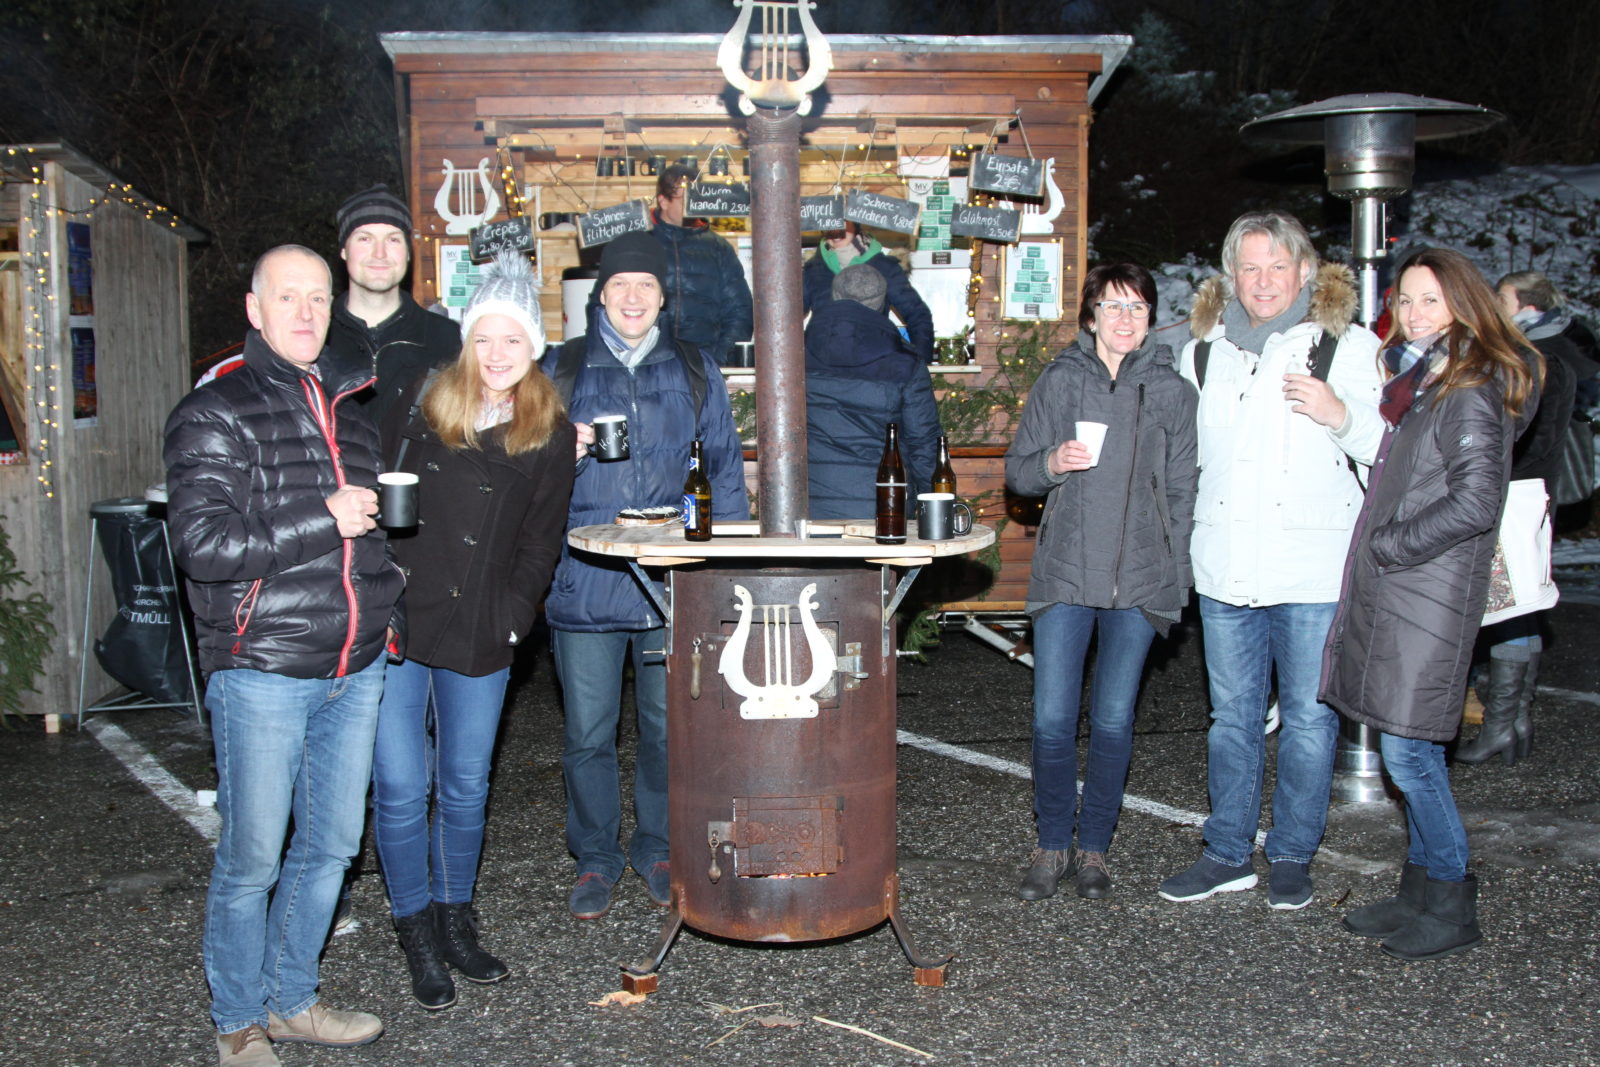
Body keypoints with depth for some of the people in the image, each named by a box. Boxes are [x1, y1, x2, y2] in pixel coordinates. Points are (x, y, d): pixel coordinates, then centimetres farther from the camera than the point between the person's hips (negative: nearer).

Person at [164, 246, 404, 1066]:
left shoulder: (352, 411, 15)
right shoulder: (213, 413, -5)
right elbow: (201, 545, -16)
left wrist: (386, 610, 18)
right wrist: (324, 522, -14)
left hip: (356, 668, 6)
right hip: (262, 668, -6)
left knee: (330, 845, 13)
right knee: (252, 857, 2)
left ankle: (290, 999, 30)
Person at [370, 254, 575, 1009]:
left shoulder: (548, 435, 4)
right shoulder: (420, 402, 4)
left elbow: (540, 543, 6)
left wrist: (512, 618, -3)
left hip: (479, 636, 1)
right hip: (396, 621, 0)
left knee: (465, 788, 12)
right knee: (402, 790, 1)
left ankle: (456, 920, 30)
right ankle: (418, 937, 17)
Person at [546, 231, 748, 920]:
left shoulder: (693, 370, 10)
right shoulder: (564, 369, 8)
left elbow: (724, 464, 13)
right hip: (585, 579, 0)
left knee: (669, 727, 8)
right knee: (588, 732, 4)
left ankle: (658, 851, 27)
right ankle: (595, 859, 22)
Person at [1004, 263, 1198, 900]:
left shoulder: (1172, 391, 6)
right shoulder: (1059, 380, 6)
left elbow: (1182, 490, 9)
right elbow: (1017, 471, 8)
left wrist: (1175, 577, 3)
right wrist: (1053, 463, -14)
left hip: (1139, 578, 0)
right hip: (1064, 573, 0)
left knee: (1113, 722, 5)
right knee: (1052, 720, -2)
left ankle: (1093, 848, 21)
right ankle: (1052, 846, 16)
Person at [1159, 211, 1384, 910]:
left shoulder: (1348, 347, 1)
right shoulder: (1202, 353, 13)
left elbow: (1388, 449, -2)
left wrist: (1341, 416, -20)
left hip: (1315, 567, -3)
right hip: (1226, 565, 4)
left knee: (1308, 715, 4)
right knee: (1231, 713, 11)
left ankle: (1292, 856, 19)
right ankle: (1228, 854, 23)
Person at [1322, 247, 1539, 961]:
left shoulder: (1470, 392, -12)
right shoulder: (1420, 379, 17)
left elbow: (1475, 501, -22)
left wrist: (1387, 545, -14)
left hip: (1429, 591, -9)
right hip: (1389, 587, 9)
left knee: (1407, 749, -5)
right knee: (1409, 751, 13)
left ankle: (1452, 909, 8)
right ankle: (1421, 890, 23)